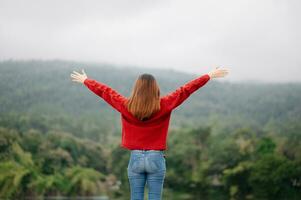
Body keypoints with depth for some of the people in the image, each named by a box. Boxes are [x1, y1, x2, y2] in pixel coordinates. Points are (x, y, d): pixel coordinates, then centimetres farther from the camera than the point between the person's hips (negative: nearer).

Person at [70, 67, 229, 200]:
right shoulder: (163, 105, -10)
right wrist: (210, 75, 4)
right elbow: (186, 90, -3)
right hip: (156, 158, -1)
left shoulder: (126, 106, -6)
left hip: (135, 158, 2)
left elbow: (104, 91, 6)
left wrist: (85, 80, 20)